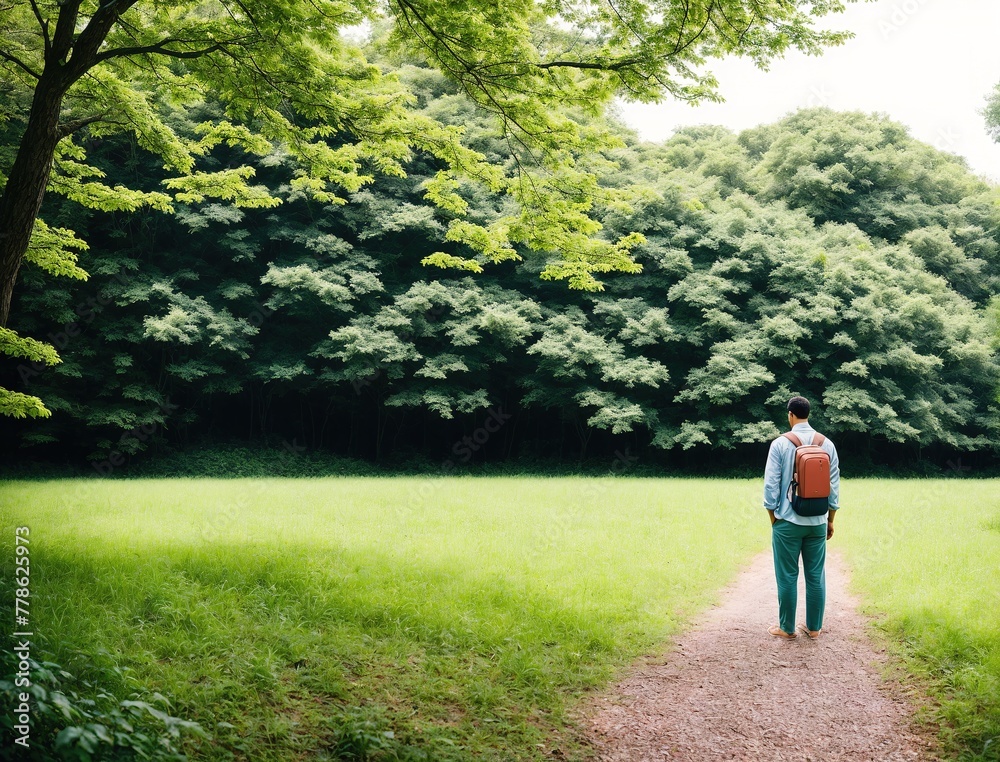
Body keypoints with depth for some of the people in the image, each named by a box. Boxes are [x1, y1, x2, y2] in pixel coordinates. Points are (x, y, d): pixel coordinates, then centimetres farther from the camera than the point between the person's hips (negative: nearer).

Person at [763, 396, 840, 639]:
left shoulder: (780, 444, -8)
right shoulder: (827, 444, 1)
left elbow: (771, 485, -7)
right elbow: (834, 485, 5)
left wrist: (773, 518, 6)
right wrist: (830, 520, 15)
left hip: (788, 521, -3)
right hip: (817, 522, 3)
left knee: (788, 576, 5)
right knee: (816, 576, 9)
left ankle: (787, 627, 12)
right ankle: (814, 627, 16)